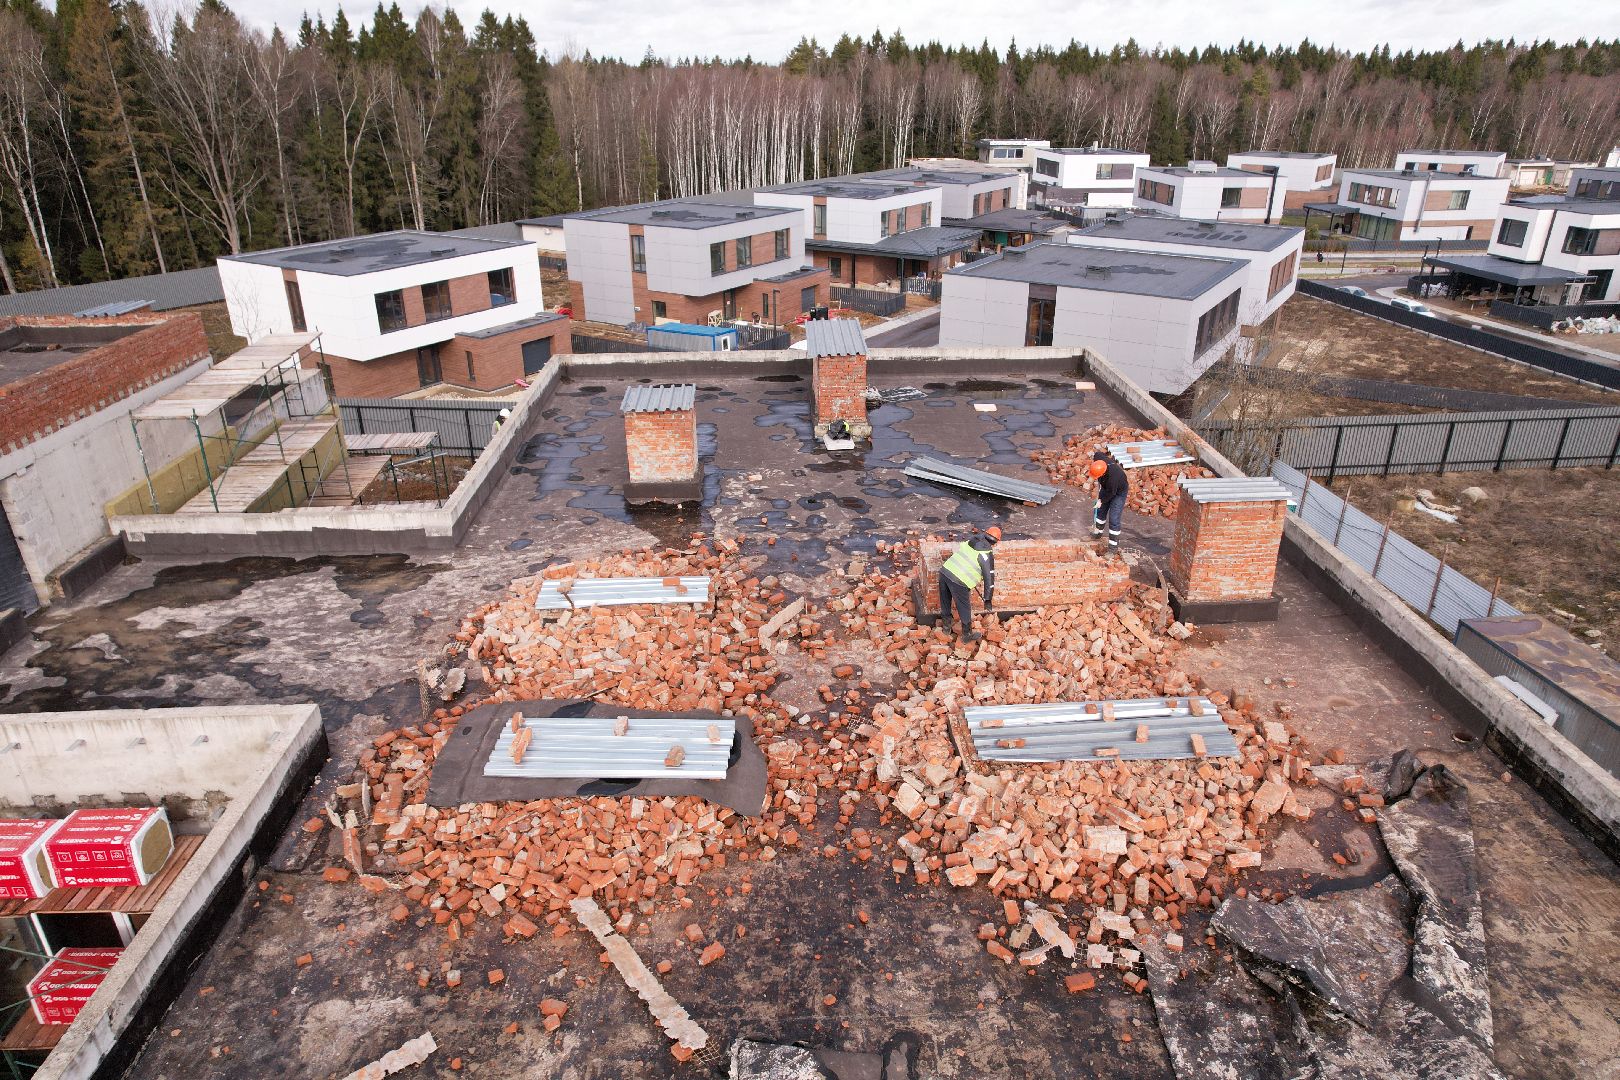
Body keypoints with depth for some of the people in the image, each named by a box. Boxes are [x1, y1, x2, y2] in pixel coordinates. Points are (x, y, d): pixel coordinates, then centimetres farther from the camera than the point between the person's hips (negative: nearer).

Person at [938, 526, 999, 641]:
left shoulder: (969, 542, 14)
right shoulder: (988, 556, -3)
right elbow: (989, 578, -1)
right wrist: (988, 600, 10)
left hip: (945, 571, 6)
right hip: (958, 581, -6)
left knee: (945, 601, 26)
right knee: (964, 608, 13)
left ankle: (946, 623, 46)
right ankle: (967, 635, 27)